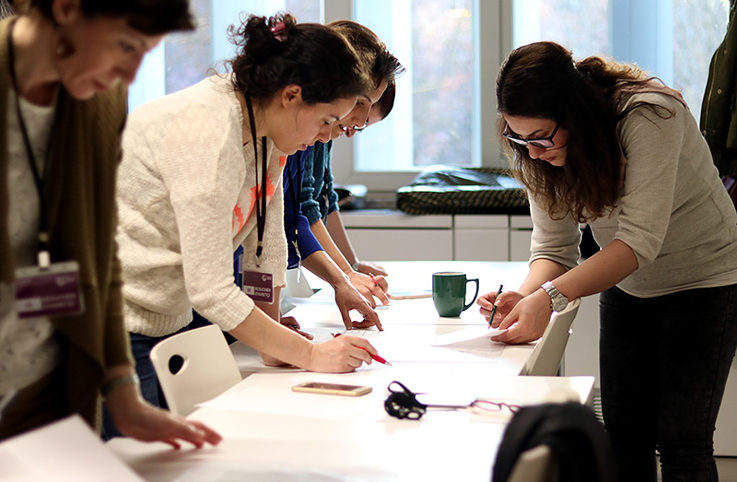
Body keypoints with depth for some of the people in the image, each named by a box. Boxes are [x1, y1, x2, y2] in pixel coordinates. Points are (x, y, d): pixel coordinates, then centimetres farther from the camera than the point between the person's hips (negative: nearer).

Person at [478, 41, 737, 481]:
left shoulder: (650, 117, -31)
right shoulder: (541, 152, -11)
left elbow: (641, 239, -36)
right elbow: (553, 246, -9)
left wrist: (552, 296, -44)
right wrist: (524, 297, -31)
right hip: (625, 287, 6)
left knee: (681, 442, -8)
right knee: (624, 435, 5)